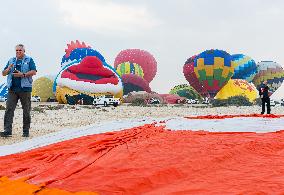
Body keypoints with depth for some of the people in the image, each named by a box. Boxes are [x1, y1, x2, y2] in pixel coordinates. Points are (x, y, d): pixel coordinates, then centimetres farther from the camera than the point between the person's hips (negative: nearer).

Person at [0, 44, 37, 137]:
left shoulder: (29, 60, 7)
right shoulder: (11, 60, 18)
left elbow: (34, 72, -6)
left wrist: (23, 75, -17)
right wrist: (8, 69, -5)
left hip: (25, 88, -3)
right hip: (12, 89, 3)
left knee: (26, 111, 2)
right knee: (9, 109, -7)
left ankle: (26, 131, 10)